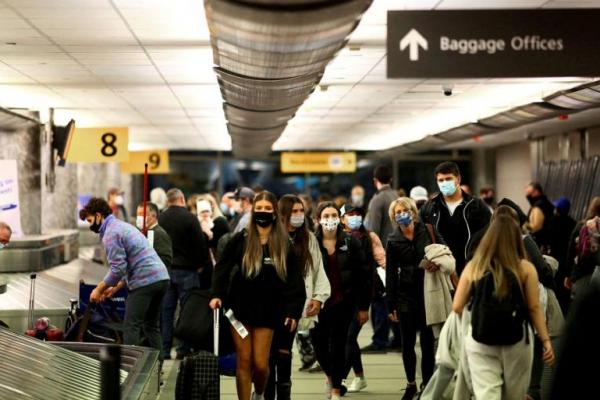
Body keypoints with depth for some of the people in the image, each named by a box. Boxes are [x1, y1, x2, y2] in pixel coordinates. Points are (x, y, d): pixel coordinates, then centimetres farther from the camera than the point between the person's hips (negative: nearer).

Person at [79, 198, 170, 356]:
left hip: (144, 282, -9)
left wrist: (99, 289, -3)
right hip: (162, 277, 9)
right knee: (151, 326, 15)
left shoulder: (111, 233, -6)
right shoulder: (123, 226, 25)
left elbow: (118, 268, -14)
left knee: (131, 327, -4)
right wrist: (115, 288, 23)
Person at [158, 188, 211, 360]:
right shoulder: (190, 218, -9)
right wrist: (201, 264, 3)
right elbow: (200, 243, -9)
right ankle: (184, 349, 2)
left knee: (166, 310, 7)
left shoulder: (160, 219, 5)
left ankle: (164, 350, 7)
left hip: (164, 269, 4)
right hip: (186, 269, -4)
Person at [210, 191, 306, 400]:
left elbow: (294, 279, 2)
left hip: (267, 310, 0)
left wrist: (293, 311, -4)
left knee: (260, 363, 0)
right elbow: (223, 267, 1)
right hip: (240, 307, 0)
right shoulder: (241, 239, 0)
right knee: (244, 362, 1)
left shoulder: (284, 243, 1)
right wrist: (217, 294, -13)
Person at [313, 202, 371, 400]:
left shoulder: (350, 242, 0)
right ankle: (330, 374, 35)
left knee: (338, 345, 2)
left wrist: (363, 306, 0)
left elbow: (363, 274, 2)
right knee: (319, 343, 3)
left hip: (343, 302, 0)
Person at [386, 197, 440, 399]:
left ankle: (427, 383, 12)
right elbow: (391, 274, 3)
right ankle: (411, 384, 21)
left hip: (429, 293, -1)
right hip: (406, 296, 1)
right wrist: (391, 305, 1)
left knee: (427, 341, 1)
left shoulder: (428, 232, 0)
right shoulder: (393, 241, 3)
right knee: (408, 342, 6)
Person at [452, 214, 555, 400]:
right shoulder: (525, 268, -3)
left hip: (480, 342, 0)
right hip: (517, 342, 0)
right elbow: (534, 308, -5)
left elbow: (457, 307, 2)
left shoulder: (473, 267, 1)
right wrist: (546, 340, 1)